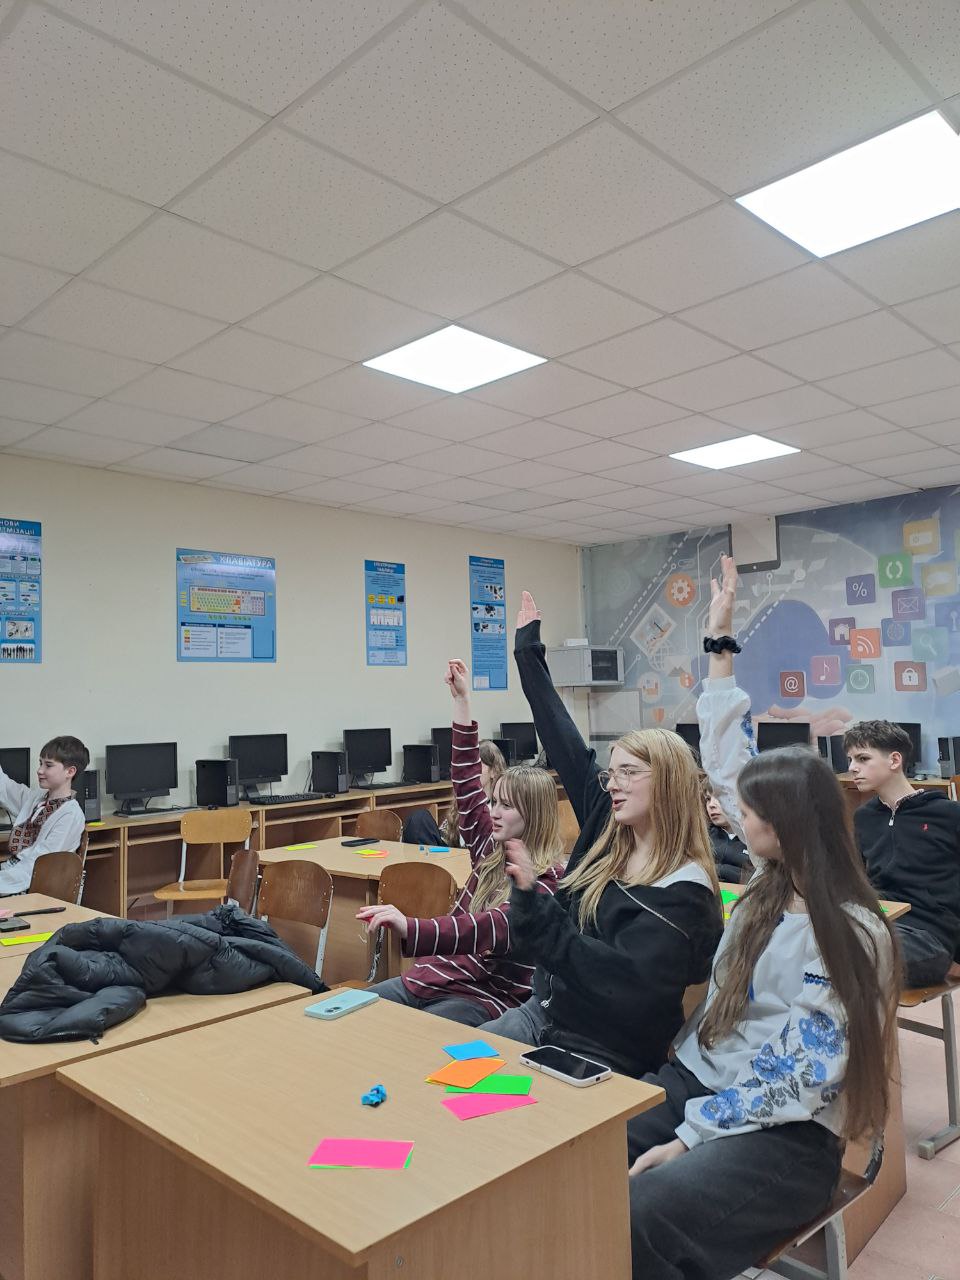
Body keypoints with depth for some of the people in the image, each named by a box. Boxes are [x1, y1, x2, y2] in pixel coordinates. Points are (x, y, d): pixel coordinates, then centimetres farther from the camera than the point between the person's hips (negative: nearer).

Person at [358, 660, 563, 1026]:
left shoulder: (545, 882, -15)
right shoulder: (491, 849, 7)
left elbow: (490, 928, -32)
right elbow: (466, 783, 10)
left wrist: (409, 928, -48)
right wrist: (461, 700, 8)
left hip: (486, 998, -7)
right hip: (438, 974, 8)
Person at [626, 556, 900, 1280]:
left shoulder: (852, 934, -16)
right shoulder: (773, 883, 3)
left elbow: (806, 1081, -17)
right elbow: (729, 758, 8)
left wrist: (691, 1136, -19)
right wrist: (720, 640, 10)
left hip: (788, 1134, -6)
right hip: (695, 1079, 7)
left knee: (638, 1215, -31)